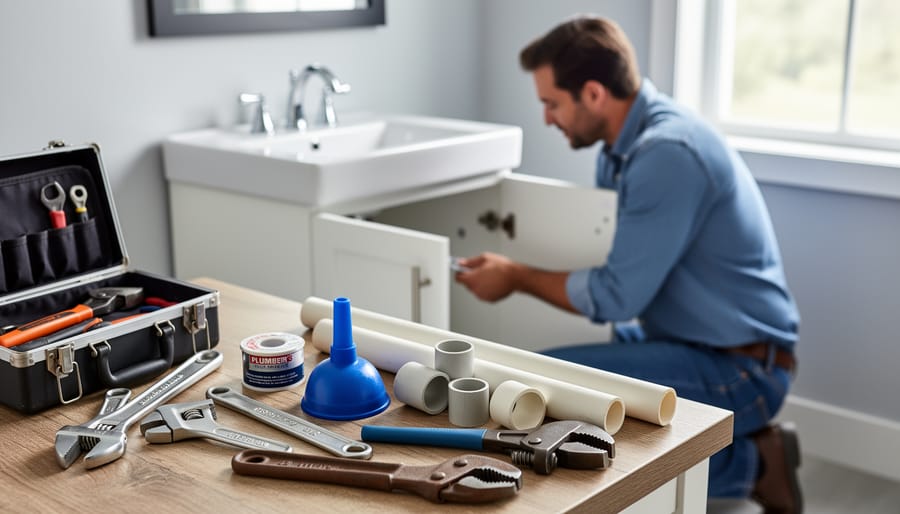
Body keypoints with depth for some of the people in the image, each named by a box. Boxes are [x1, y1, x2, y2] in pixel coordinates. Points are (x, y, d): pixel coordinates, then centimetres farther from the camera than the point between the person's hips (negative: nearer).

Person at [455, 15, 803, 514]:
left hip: (737, 370, -10)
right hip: (693, 343, 10)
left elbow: (616, 296, -23)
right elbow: (596, 237, 21)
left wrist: (517, 278, -10)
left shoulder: (668, 153, -24)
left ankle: (746, 464, -7)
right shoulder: (625, 141, 7)